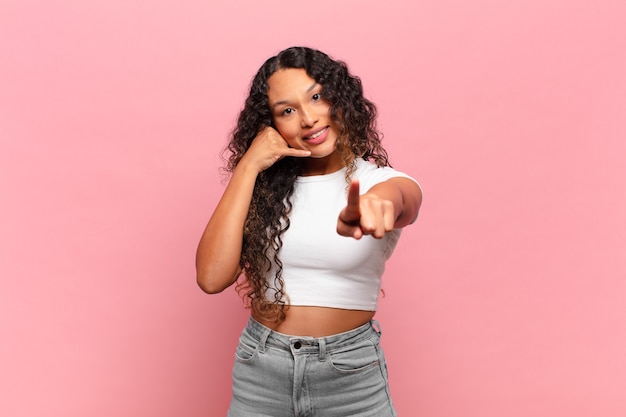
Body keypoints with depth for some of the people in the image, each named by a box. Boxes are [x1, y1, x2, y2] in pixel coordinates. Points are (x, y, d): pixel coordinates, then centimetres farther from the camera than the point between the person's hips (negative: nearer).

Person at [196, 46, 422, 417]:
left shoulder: (381, 180, -7)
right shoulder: (266, 187, -3)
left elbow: (401, 202, -31)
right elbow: (212, 277, -14)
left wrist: (377, 206, -54)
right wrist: (247, 168, -15)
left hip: (352, 374, -1)